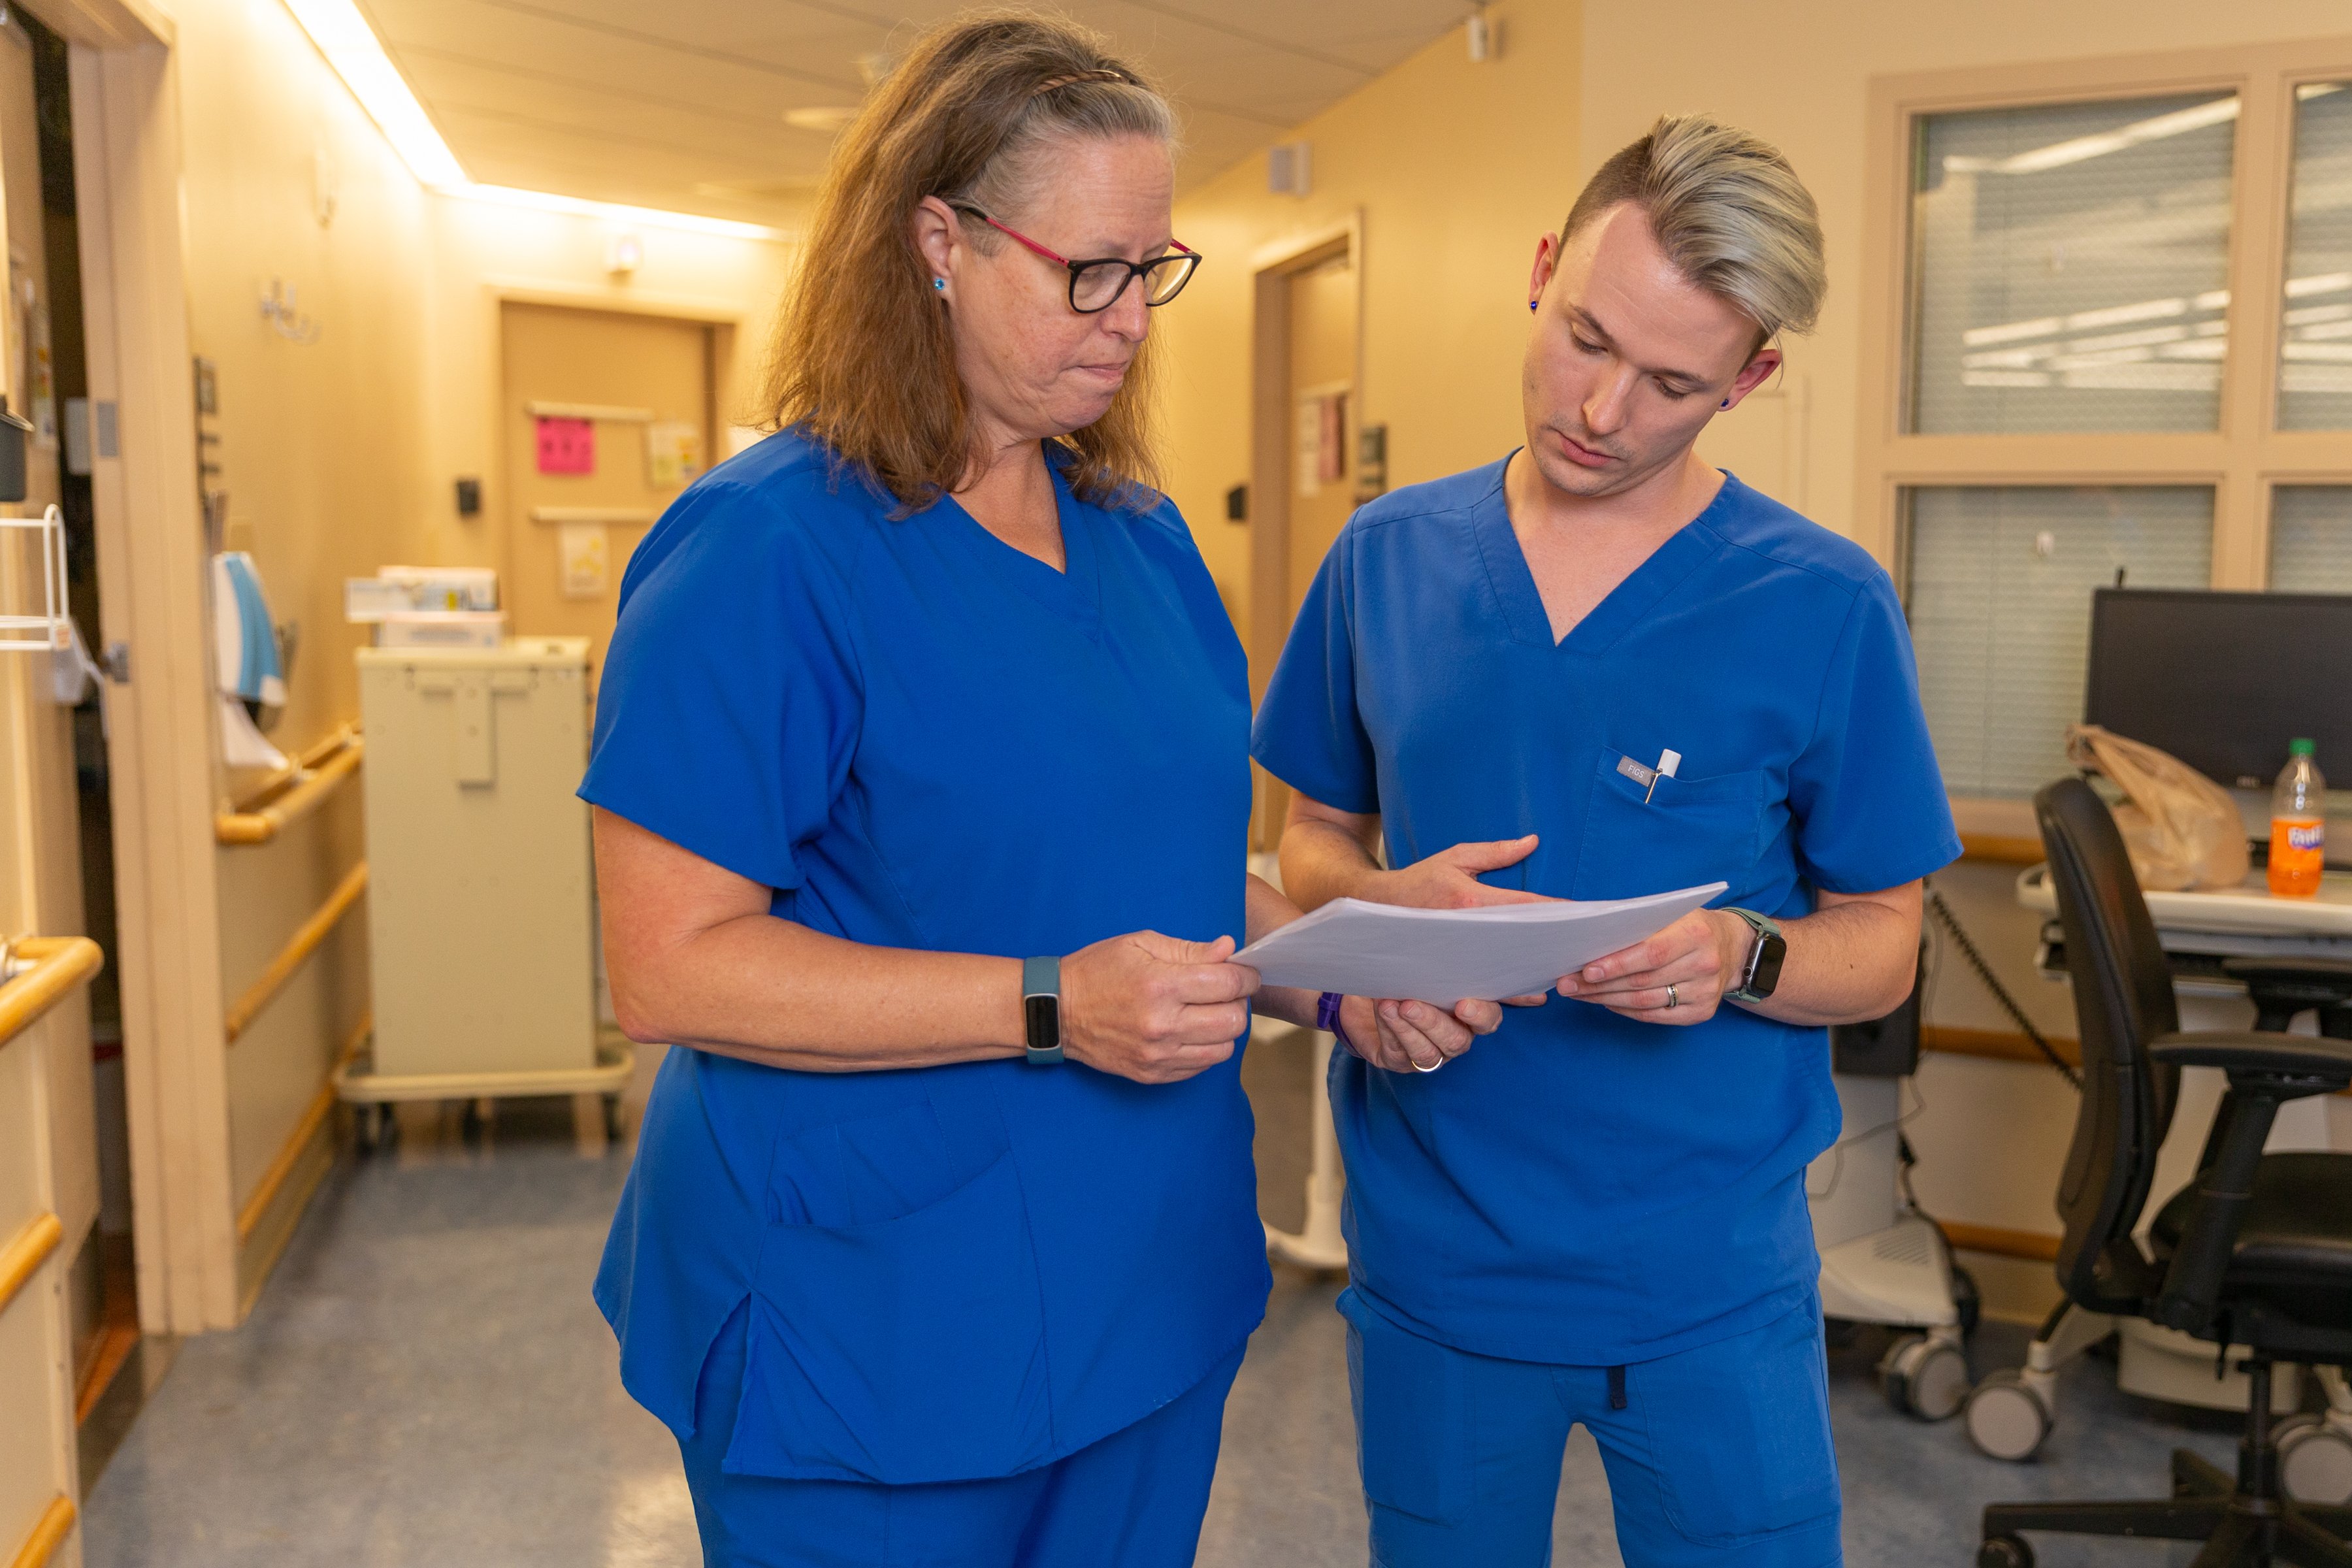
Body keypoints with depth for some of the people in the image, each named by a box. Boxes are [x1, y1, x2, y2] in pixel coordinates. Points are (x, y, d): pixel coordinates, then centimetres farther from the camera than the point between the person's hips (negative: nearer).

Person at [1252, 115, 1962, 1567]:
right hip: (1434, 1263, 2)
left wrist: (1740, 956, -22)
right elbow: (1314, 840, 7)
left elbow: (1882, 946, -1)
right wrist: (1387, 902, -15)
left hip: (1712, 1282, -1)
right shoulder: (1388, 556, -1)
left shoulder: (1824, 605, -8)